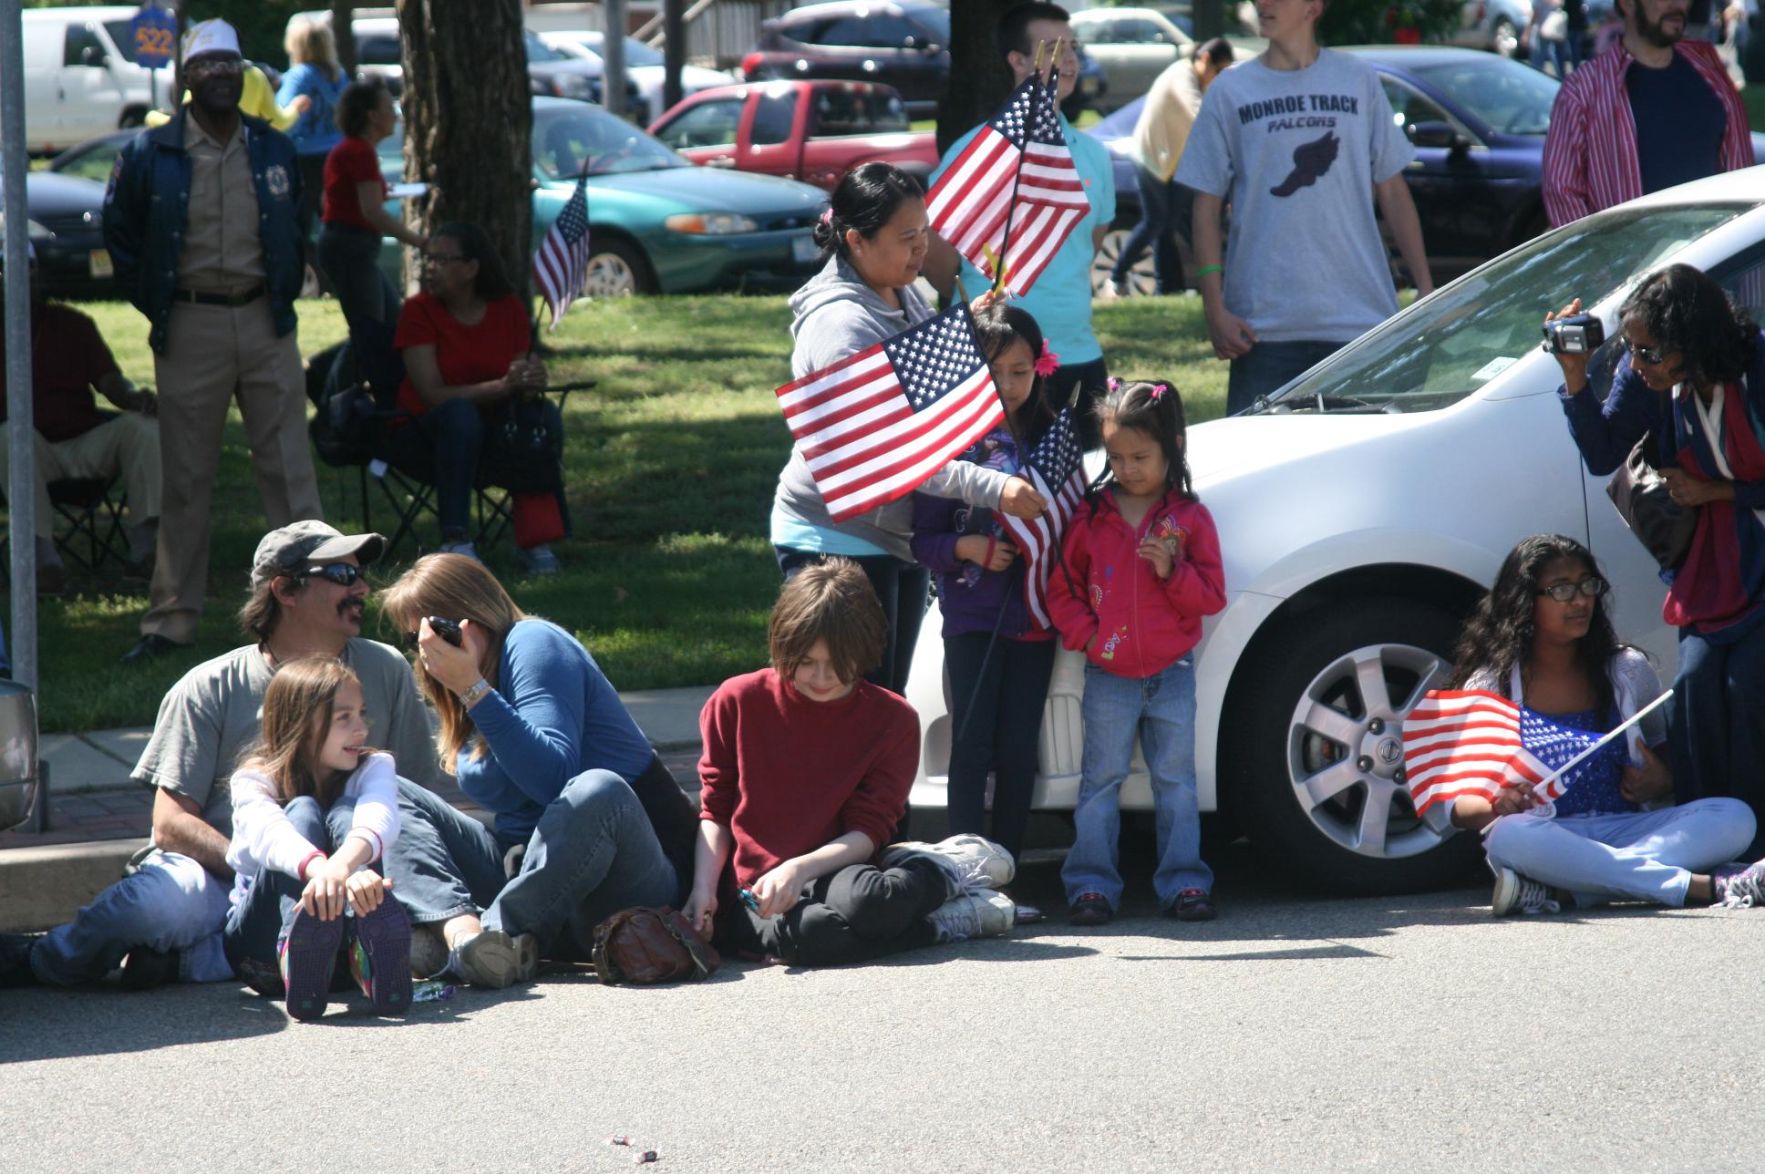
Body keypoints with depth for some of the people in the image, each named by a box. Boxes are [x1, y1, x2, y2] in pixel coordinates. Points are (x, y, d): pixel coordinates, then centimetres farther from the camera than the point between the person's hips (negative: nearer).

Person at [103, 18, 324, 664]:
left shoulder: (275, 150, 6)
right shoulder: (150, 154, -2)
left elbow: (296, 227, 20)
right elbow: (119, 234, 9)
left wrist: (284, 292, 9)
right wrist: (153, 303, 3)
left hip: (265, 321, 2)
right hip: (190, 327, -2)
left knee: (289, 468, 1)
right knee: (185, 478, 3)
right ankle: (171, 618, 9)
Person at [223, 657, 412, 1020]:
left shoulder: (373, 768, 0)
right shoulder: (255, 781, -6)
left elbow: (380, 818, -26)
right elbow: (268, 834, -32)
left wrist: (343, 862, -51)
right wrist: (322, 869, -56)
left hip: (344, 928, 1)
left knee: (344, 814, -21)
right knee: (301, 811, -25)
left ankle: (369, 948, -55)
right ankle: (298, 952, -60)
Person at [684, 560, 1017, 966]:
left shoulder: (893, 720, 2)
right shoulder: (736, 703, 3)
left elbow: (869, 833, -2)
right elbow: (715, 812, 7)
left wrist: (799, 869, -21)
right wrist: (703, 890, -10)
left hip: (831, 873, 1)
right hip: (748, 894, -1)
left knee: (869, 901, -40)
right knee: (809, 931, -40)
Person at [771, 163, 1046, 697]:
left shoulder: (905, 299, 7)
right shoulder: (841, 323, -22)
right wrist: (992, 488, -36)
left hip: (900, 534, 9)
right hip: (838, 538, -9)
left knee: (889, 697, 12)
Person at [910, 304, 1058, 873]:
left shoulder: (1052, 440, 7)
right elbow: (923, 539, -2)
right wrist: (966, 547, -19)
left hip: (1034, 615, 3)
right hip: (972, 617, -3)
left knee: (1019, 747, 3)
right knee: (972, 744, -6)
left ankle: (1008, 865, 11)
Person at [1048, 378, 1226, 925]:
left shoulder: (1190, 518, -1)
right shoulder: (1092, 518, 2)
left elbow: (1212, 595, -2)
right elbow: (1062, 589, 5)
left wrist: (1173, 570, -18)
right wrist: (1085, 634, -9)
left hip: (1172, 674, 0)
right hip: (1109, 675, 0)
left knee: (1176, 782, 5)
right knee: (1100, 782, 2)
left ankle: (1182, 881, 10)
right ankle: (1092, 884, 5)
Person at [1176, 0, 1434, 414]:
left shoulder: (1359, 82, 8)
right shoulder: (1230, 92, 5)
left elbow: (1392, 193, 10)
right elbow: (1207, 205, 4)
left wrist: (1426, 291, 5)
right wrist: (1215, 309, -5)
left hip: (1362, 320, 1)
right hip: (1264, 329, -1)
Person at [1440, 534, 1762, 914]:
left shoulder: (1628, 670, 13)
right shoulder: (1490, 687, 4)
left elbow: (1671, 759, 22)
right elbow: (1457, 806, 0)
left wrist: (1661, 783, -3)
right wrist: (1497, 806, -23)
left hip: (1627, 832, 3)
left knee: (1734, 818, -23)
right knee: (1510, 835, -39)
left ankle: (1560, 893, -37)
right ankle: (1701, 886, -38)